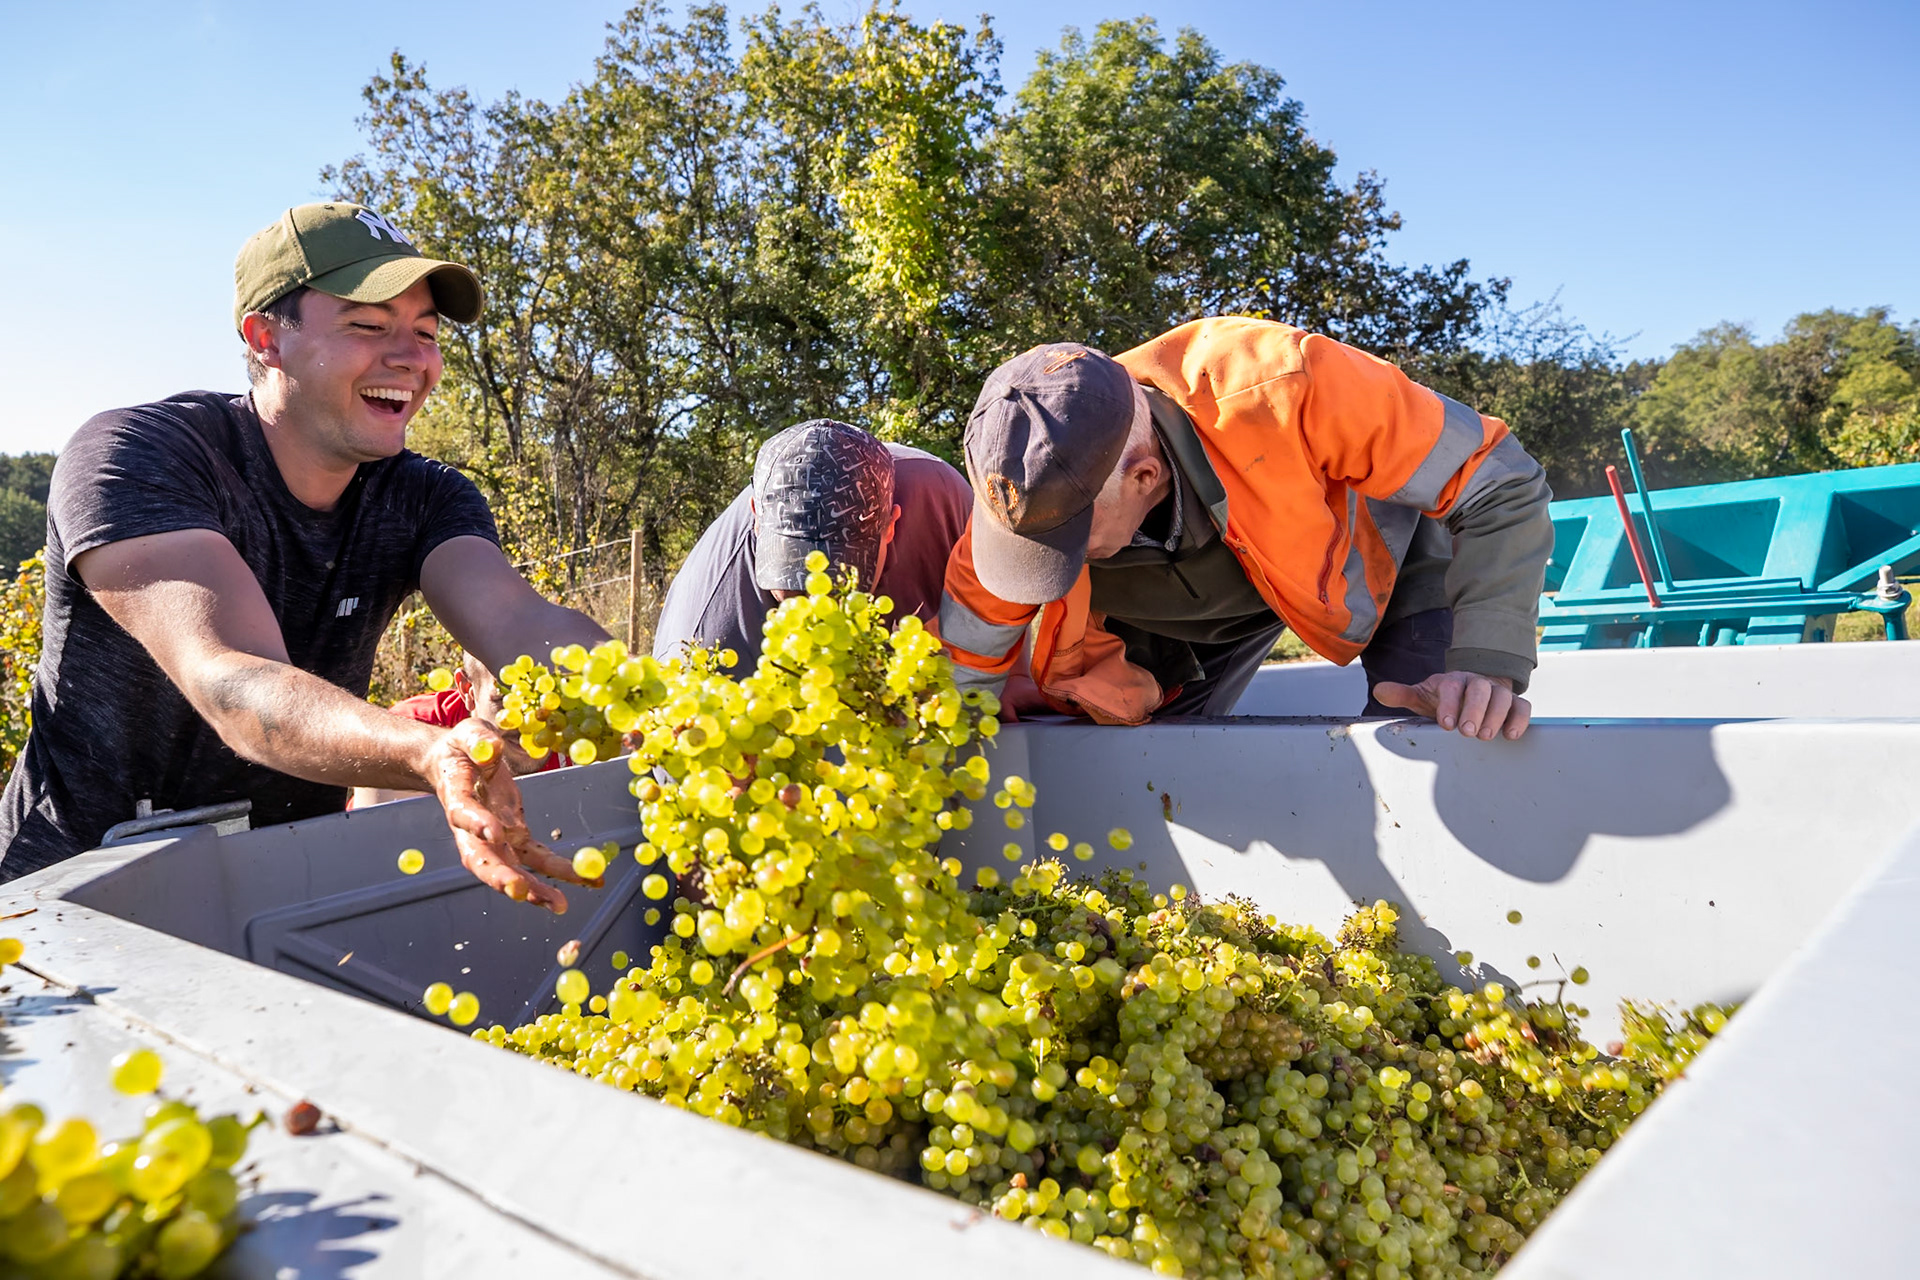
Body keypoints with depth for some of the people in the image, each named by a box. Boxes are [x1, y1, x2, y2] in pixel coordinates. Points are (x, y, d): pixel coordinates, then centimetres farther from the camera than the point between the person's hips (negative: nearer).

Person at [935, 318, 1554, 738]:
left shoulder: (1282, 388, -44)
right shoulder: (1023, 494, -32)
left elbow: (1503, 488, -33)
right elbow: (958, 682, -18)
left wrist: (1489, 668, -45)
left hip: (1372, 540, -2)